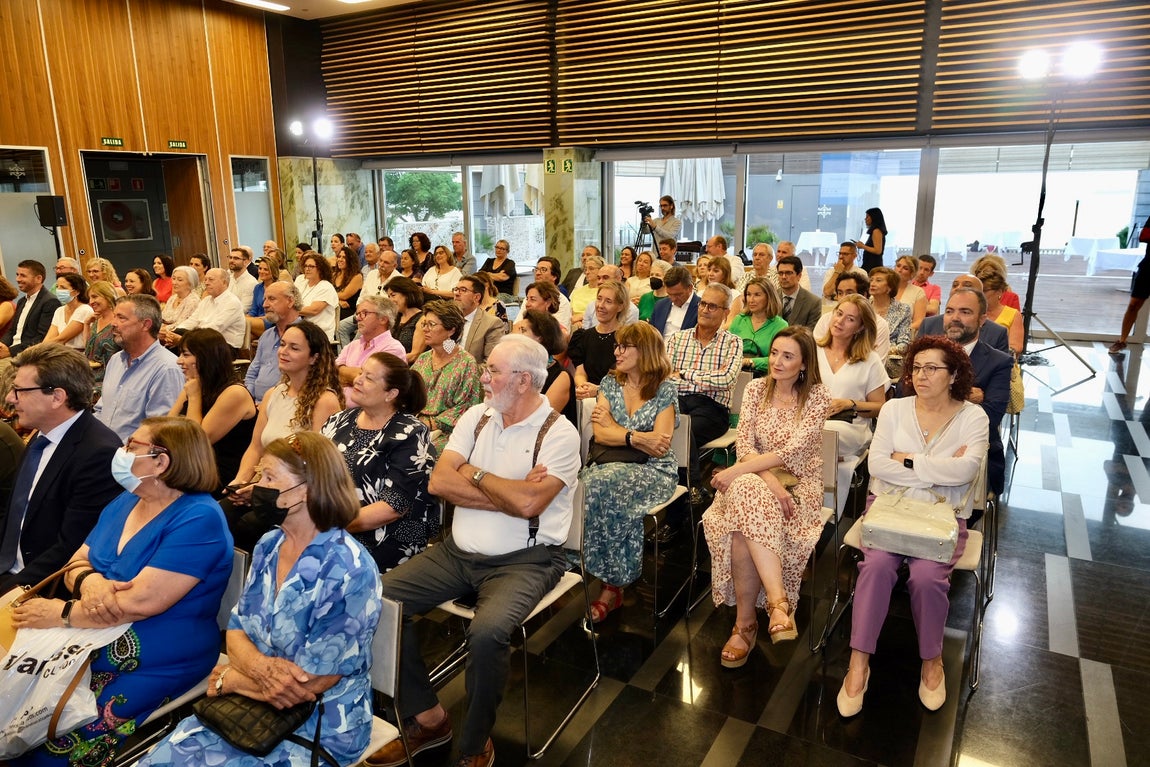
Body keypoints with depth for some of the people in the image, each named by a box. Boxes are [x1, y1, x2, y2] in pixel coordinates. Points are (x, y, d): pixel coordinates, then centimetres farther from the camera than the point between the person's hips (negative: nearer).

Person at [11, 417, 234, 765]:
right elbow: (77, 562, 9)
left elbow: (141, 601, -23)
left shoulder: (198, 519, -19)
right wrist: (88, 581, -13)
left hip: (154, 664, -8)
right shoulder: (124, 502, 9)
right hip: (95, 642, 8)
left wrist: (62, 612, -14)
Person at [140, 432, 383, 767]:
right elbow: (236, 629, 3)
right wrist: (260, 667, -19)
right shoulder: (268, 546, 1)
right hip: (254, 707, 6)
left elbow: (306, 686, -21)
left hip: (317, 730, -6)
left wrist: (230, 679, -7)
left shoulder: (348, 572, -23)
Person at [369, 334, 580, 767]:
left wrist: (474, 474, -8)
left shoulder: (559, 434, -10)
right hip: (459, 552, 6)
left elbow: (526, 503, -23)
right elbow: (439, 482, -4)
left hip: (524, 561, -6)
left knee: (486, 633, -32)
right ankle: (427, 718, 6)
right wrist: (507, 494, -13)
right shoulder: (477, 416, 6)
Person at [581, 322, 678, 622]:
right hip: (612, 464, 4)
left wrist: (615, 429, -5)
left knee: (604, 487, -32)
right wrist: (638, 438, -13)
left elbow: (659, 447, -10)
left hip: (653, 471, -4)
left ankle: (611, 585, -18)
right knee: (593, 484, -30)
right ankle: (612, 582, -19)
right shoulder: (609, 383, 12)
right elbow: (600, 434, 0)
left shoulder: (665, 391, -1)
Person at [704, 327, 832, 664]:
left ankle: (746, 622, -28)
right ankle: (779, 603, -34)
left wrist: (735, 471, -21)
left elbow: (791, 452, -16)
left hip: (801, 485, -3)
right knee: (748, 496, -35)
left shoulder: (818, 396, -5)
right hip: (754, 481, 3)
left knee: (745, 526, -33)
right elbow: (744, 445, -4)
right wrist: (771, 483, -21)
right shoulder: (756, 389, 4)